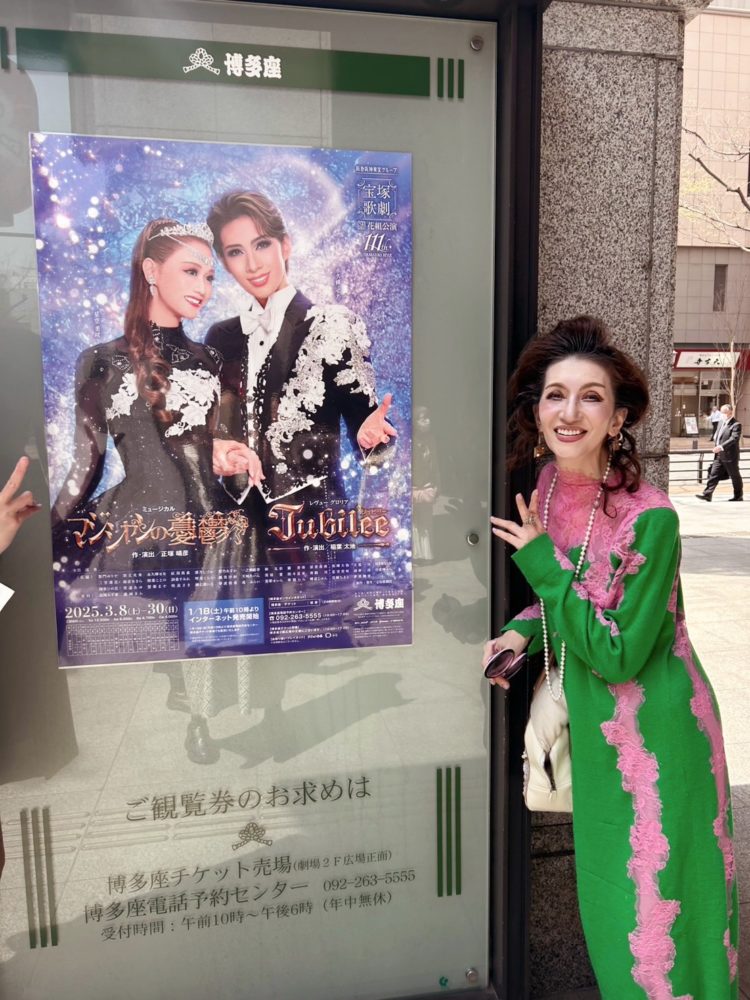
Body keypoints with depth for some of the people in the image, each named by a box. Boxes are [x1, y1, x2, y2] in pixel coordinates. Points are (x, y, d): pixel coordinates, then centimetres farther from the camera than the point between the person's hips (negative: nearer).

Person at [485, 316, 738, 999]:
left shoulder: (651, 519, -26)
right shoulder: (546, 488, -6)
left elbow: (618, 655, -22)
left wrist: (542, 564, -23)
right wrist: (525, 630, -8)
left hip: (656, 730, -6)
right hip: (591, 725, 6)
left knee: (657, 904, 14)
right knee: (607, 894, 25)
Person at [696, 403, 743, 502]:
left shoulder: (736, 425, -13)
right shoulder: (721, 423, 13)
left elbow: (734, 438, -24)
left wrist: (721, 447, -33)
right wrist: (716, 446, 8)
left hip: (730, 456, -7)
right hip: (719, 456, 7)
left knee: (735, 477, 7)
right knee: (713, 474, 1)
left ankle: (738, 496, 20)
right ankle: (707, 494, -1)